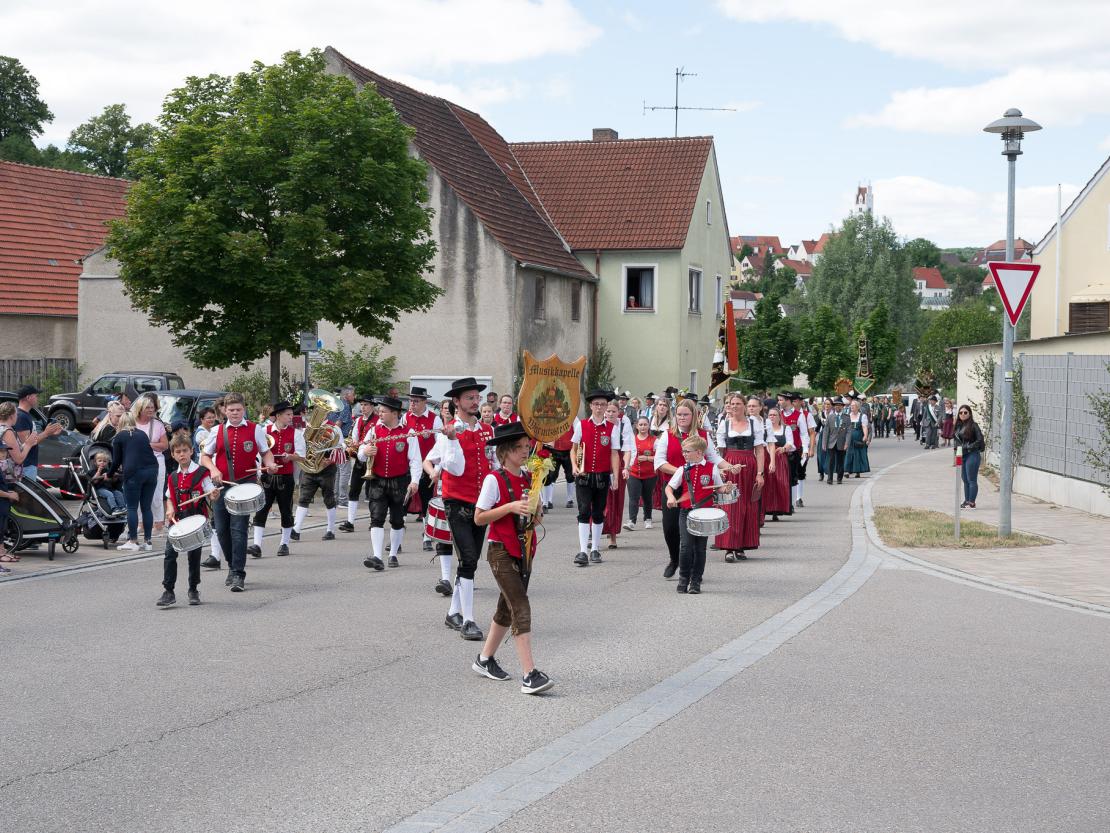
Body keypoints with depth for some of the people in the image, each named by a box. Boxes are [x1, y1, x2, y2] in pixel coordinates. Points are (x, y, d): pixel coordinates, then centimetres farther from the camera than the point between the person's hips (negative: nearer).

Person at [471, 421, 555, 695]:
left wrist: (537, 510, -6)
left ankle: (485, 659, 33)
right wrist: (510, 507, -21)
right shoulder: (494, 479, -12)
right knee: (521, 609, -15)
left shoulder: (529, 478, 8)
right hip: (501, 551, -7)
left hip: (524, 549, 7)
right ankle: (530, 675, -18)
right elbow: (479, 518, -11)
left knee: (507, 608, 16)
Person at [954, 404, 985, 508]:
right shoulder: (958, 426, 12)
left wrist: (968, 447, -13)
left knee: (971, 480, -4)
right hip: (962, 456, 7)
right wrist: (957, 448, 5)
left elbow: (980, 440, -11)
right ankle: (966, 501, 17)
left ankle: (972, 503, -2)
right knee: (965, 479, 11)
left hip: (972, 455, -7)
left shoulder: (973, 425, -8)